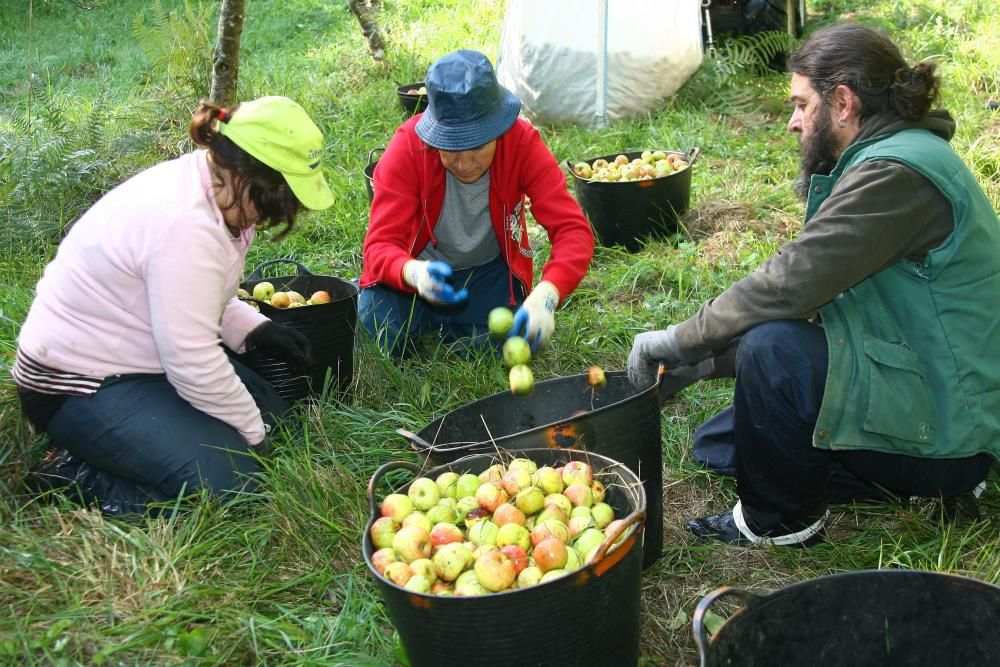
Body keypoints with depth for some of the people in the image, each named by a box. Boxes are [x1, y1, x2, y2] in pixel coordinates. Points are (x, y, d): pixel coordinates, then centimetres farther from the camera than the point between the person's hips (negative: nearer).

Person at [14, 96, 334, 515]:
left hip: (130, 355, 11)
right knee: (232, 480, -22)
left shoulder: (199, 181, 1)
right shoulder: (187, 227, -30)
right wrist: (253, 432, -12)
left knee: (269, 409, 11)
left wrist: (256, 331, 1)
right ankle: (74, 478, -7)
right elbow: (193, 366, -27)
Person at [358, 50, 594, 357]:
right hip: (421, 266, -1)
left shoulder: (522, 143, -24)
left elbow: (573, 229, -31)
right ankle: (429, 318, 14)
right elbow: (380, 244, -30)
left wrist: (547, 293, -51)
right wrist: (413, 272, -55)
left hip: (488, 269, 1)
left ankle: (449, 322, 12)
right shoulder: (408, 146, -26)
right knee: (382, 336, -20)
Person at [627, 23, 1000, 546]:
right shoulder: (891, 158, 9)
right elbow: (810, 290, 7)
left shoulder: (896, 174, -23)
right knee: (719, 442, 16)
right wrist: (706, 357, 0)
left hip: (947, 435, -10)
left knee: (774, 351, -30)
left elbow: (789, 283, -29)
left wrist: (679, 341, -16)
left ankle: (777, 520, -7)